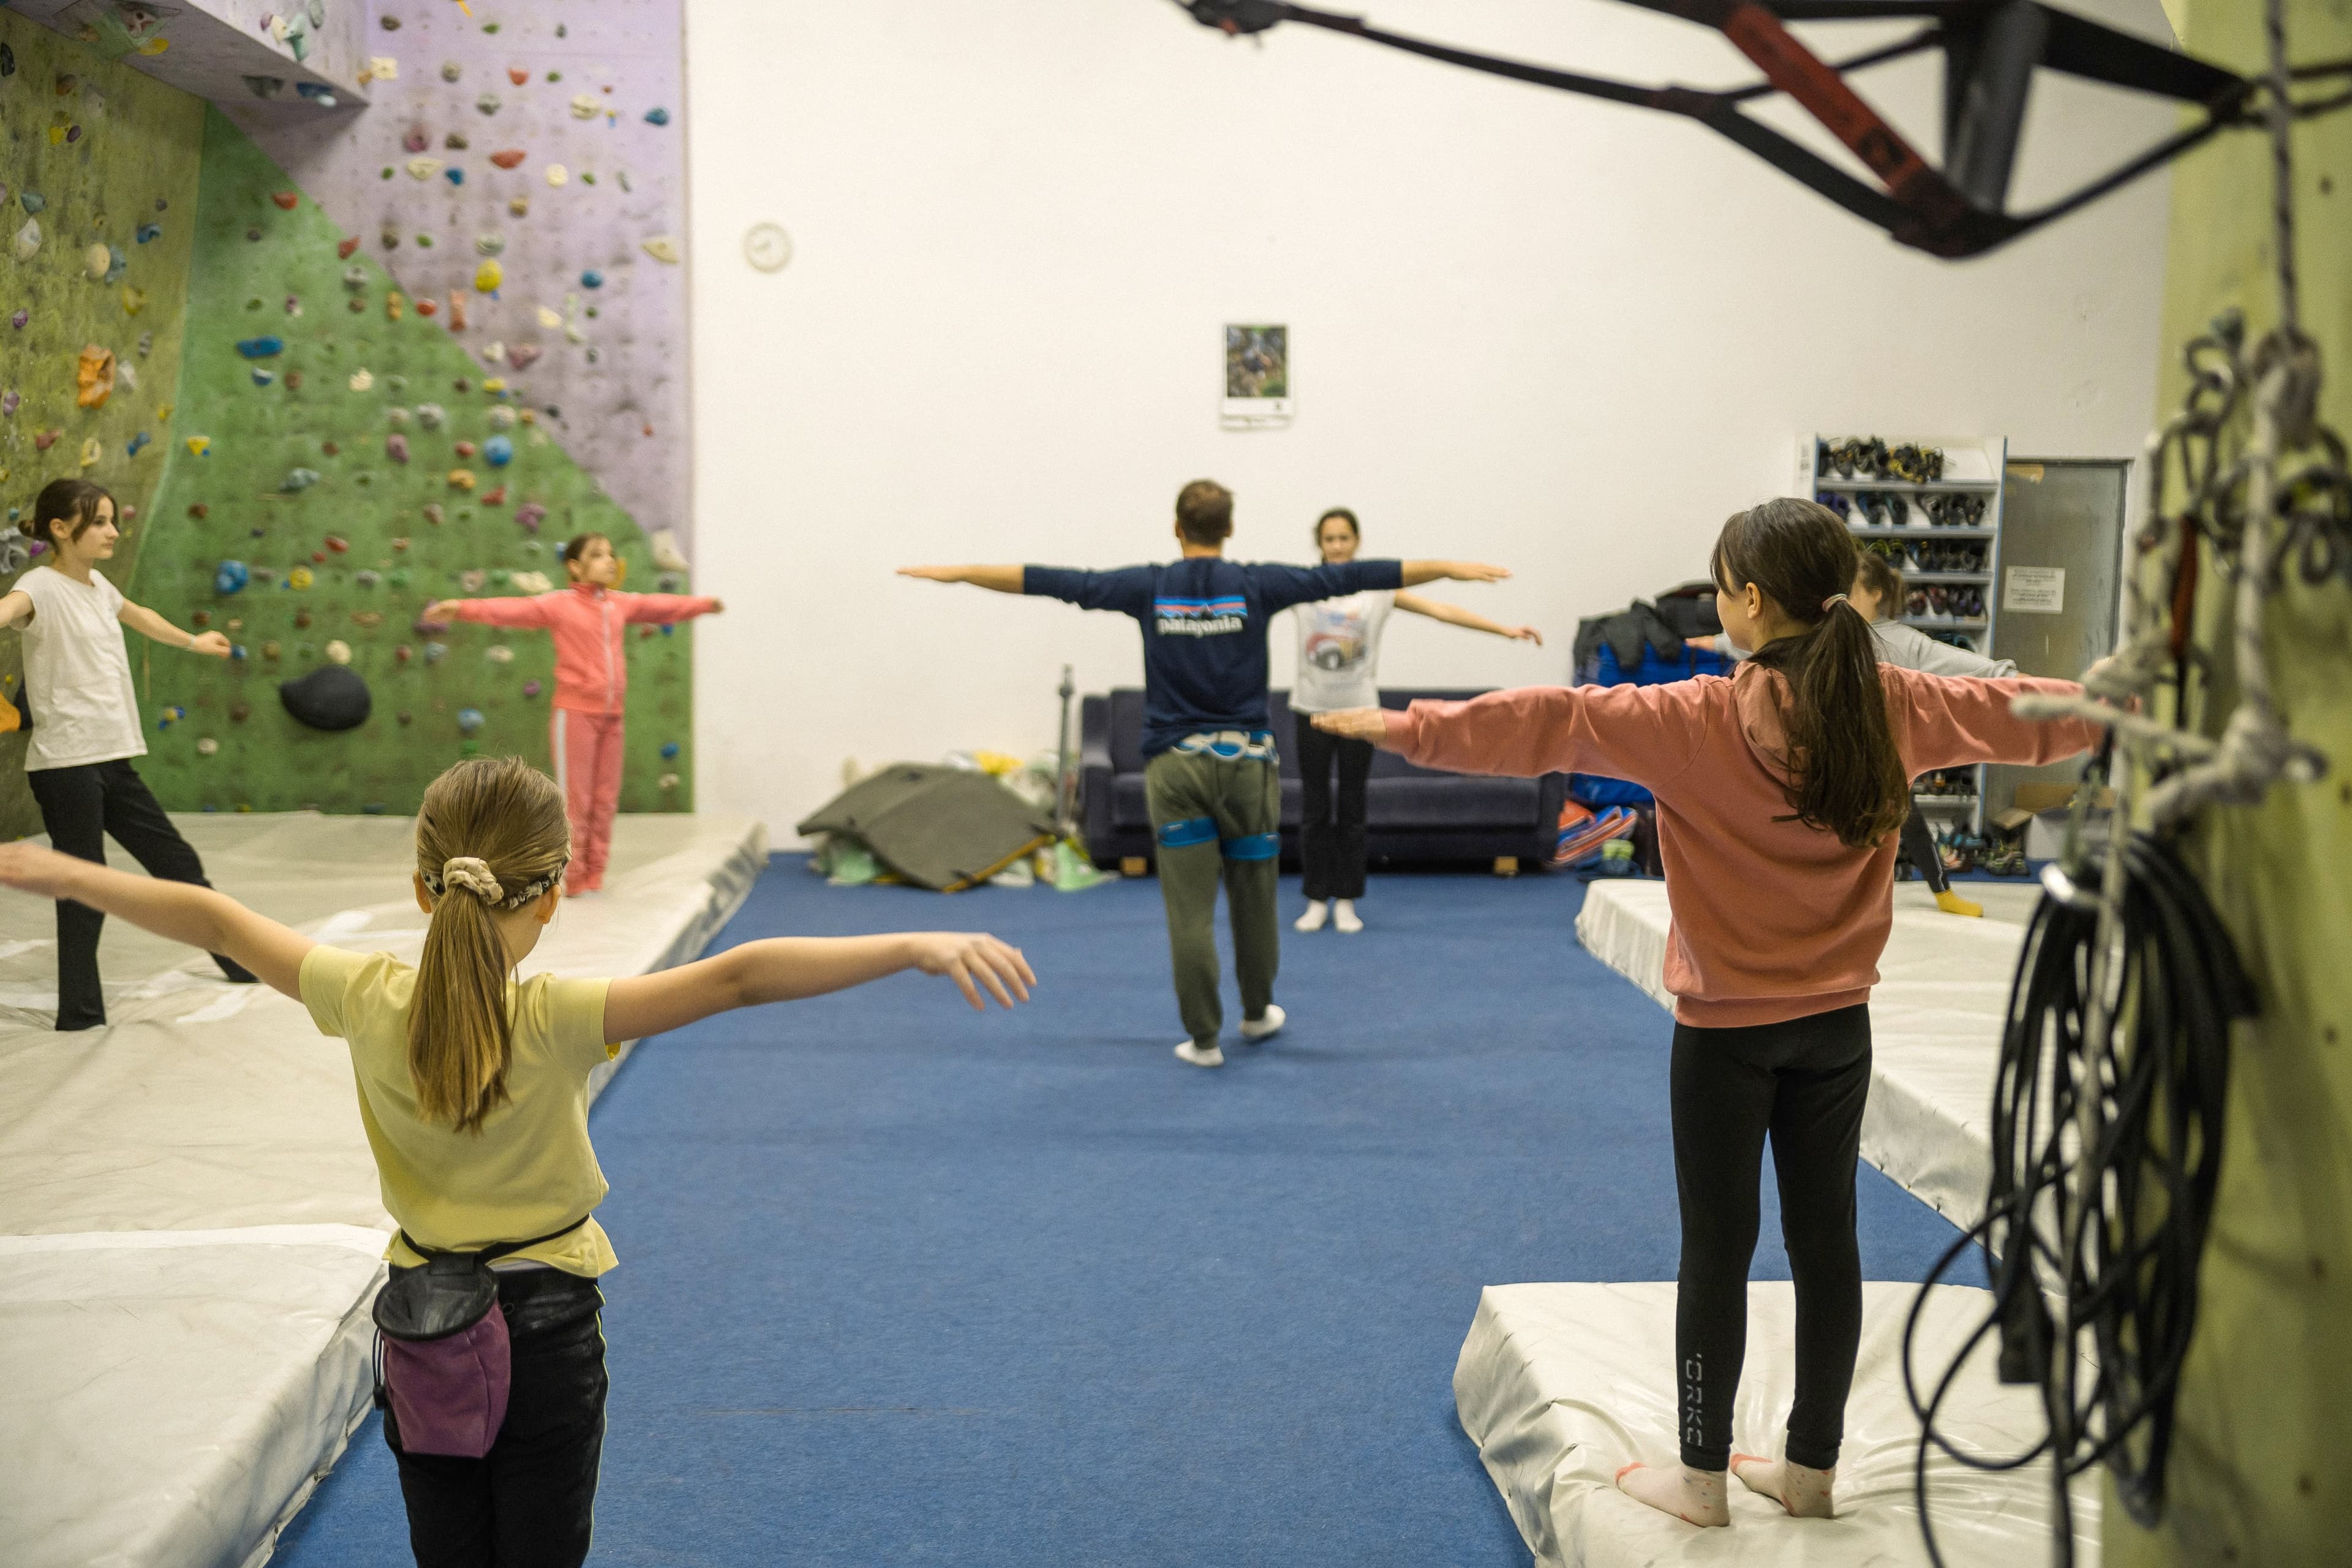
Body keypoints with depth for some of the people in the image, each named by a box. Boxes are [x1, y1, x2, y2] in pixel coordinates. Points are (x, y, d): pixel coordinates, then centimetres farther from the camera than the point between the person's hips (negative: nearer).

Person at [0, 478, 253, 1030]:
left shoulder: (97, 585, 13)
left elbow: (138, 615, 36)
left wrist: (193, 641, 53)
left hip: (113, 759, 8)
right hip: (65, 763, -8)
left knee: (178, 861, 17)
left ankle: (240, 960, 33)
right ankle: (79, 1012, 5)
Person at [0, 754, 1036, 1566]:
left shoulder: (370, 1003, -15)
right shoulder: (557, 1023, -25)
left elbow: (213, 921, -3)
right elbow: (735, 978, -35)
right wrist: (917, 947, -42)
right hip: (547, 1328, -3)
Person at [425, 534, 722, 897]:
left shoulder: (621, 604, 9)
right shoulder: (559, 604, -9)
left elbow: (663, 606, 24)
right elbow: (511, 609, -21)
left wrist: (704, 604, 37)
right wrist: (462, 608, -35)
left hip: (611, 717, 6)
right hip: (575, 714, -6)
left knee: (605, 802, 9)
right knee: (574, 801, -2)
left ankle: (593, 878, 19)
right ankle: (569, 881, 7)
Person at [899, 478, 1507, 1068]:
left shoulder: (1148, 587, 0)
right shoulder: (1256, 584, -2)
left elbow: (1050, 581, 3)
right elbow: (1349, 577, 0)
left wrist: (958, 572, 12)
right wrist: (1450, 567, 5)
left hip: (1174, 764, 0)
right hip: (1245, 759, 0)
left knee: (1190, 910, 2)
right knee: (1254, 898, 16)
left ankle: (1204, 1038, 5)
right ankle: (1257, 1013, 32)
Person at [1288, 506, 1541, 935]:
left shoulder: (1378, 589, 0)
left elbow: (1440, 611, -4)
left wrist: (1506, 629, -9)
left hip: (1359, 711, 0)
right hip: (1313, 710, 0)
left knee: (1352, 809, 5)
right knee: (1315, 809, 3)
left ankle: (1345, 900, 14)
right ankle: (1317, 900, 12)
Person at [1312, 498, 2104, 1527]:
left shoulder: (1701, 723, -18)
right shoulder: (1894, 709, -3)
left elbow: (1550, 725, -21)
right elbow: (2026, 714, 12)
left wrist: (1407, 728, -16)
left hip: (1726, 1031, -4)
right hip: (1838, 1027, 5)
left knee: (1717, 1247, 6)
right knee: (1825, 1239, 13)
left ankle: (1701, 1478, 18)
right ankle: (1810, 1469, 25)